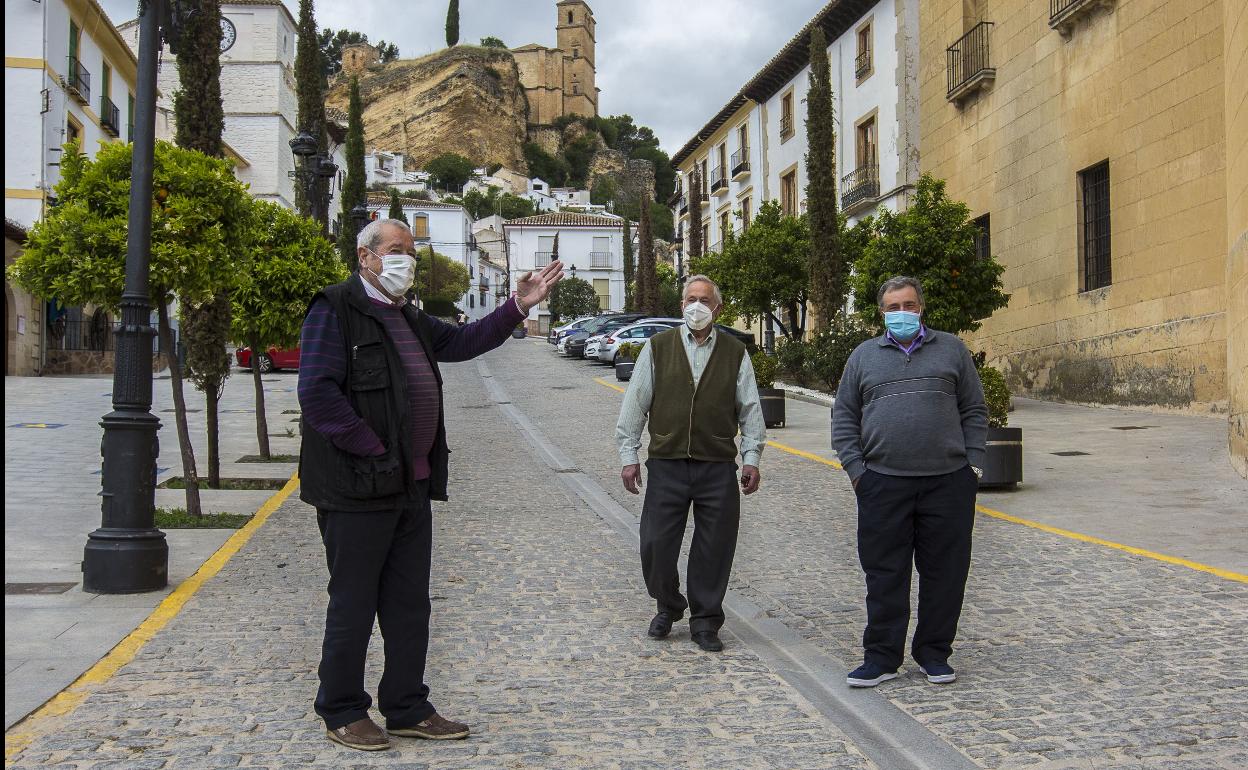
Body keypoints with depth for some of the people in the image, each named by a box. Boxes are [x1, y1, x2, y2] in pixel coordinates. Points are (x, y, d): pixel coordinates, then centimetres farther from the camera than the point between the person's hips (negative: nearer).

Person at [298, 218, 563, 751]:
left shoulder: (409, 318, 19)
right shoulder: (335, 310, -9)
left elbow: (462, 342, 24)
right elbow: (317, 393, -18)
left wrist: (518, 307, 13)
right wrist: (372, 450, -17)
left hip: (412, 487, 9)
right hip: (357, 488, -9)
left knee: (409, 606, 14)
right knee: (352, 606, 3)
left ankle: (407, 709, 25)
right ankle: (342, 712, 17)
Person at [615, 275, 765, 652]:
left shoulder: (735, 353, 8)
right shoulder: (658, 348, 5)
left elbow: (750, 408, 10)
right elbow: (635, 403, 6)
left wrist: (751, 457, 4)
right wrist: (629, 455, 2)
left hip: (718, 467, 0)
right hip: (666, 464, 0)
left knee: (714, 549, 3)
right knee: (656, 544, 1)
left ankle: (705, 621, 19)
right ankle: (668, 607, 26)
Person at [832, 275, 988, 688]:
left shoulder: (951, 349, 12)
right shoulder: (864, 356, 12)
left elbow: (974, 410, 12)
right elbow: (844, 417, 12)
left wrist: (974, 462, 2)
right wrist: (855, 467, 1)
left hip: (948, 481, 0)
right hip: (883, 483, 0)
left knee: (945, 572, 6)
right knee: (885, 575, 2)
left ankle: (934, 654, 19)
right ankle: (881, 657, 11)